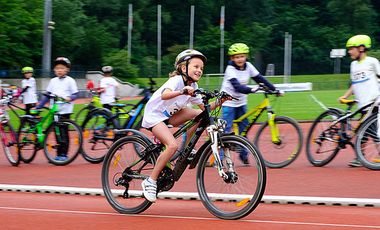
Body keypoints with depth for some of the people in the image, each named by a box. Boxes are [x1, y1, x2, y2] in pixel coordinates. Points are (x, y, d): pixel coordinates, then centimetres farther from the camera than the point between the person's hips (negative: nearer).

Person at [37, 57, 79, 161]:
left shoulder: (70, 81, 1)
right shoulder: (53, 81, 14)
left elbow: (75, 94, -3)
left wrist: (69, 98, -24)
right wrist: (38, 107, 12)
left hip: (65, 110, -5)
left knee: (64, 132, -6)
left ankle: (64, 154, -2)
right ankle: (58, 154, 12)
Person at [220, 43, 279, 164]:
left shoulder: (248, 66, -2)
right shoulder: (230, 69, -19)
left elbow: (260, 79, -1)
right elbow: (237, 86, -33)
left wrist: (274, 89, -9)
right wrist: (251, 90, -48)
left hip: (241, 102, 6)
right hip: (228, 102, -6)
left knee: (244, 128, 6)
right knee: (226, 129, -11)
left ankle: (243, 154, 19)